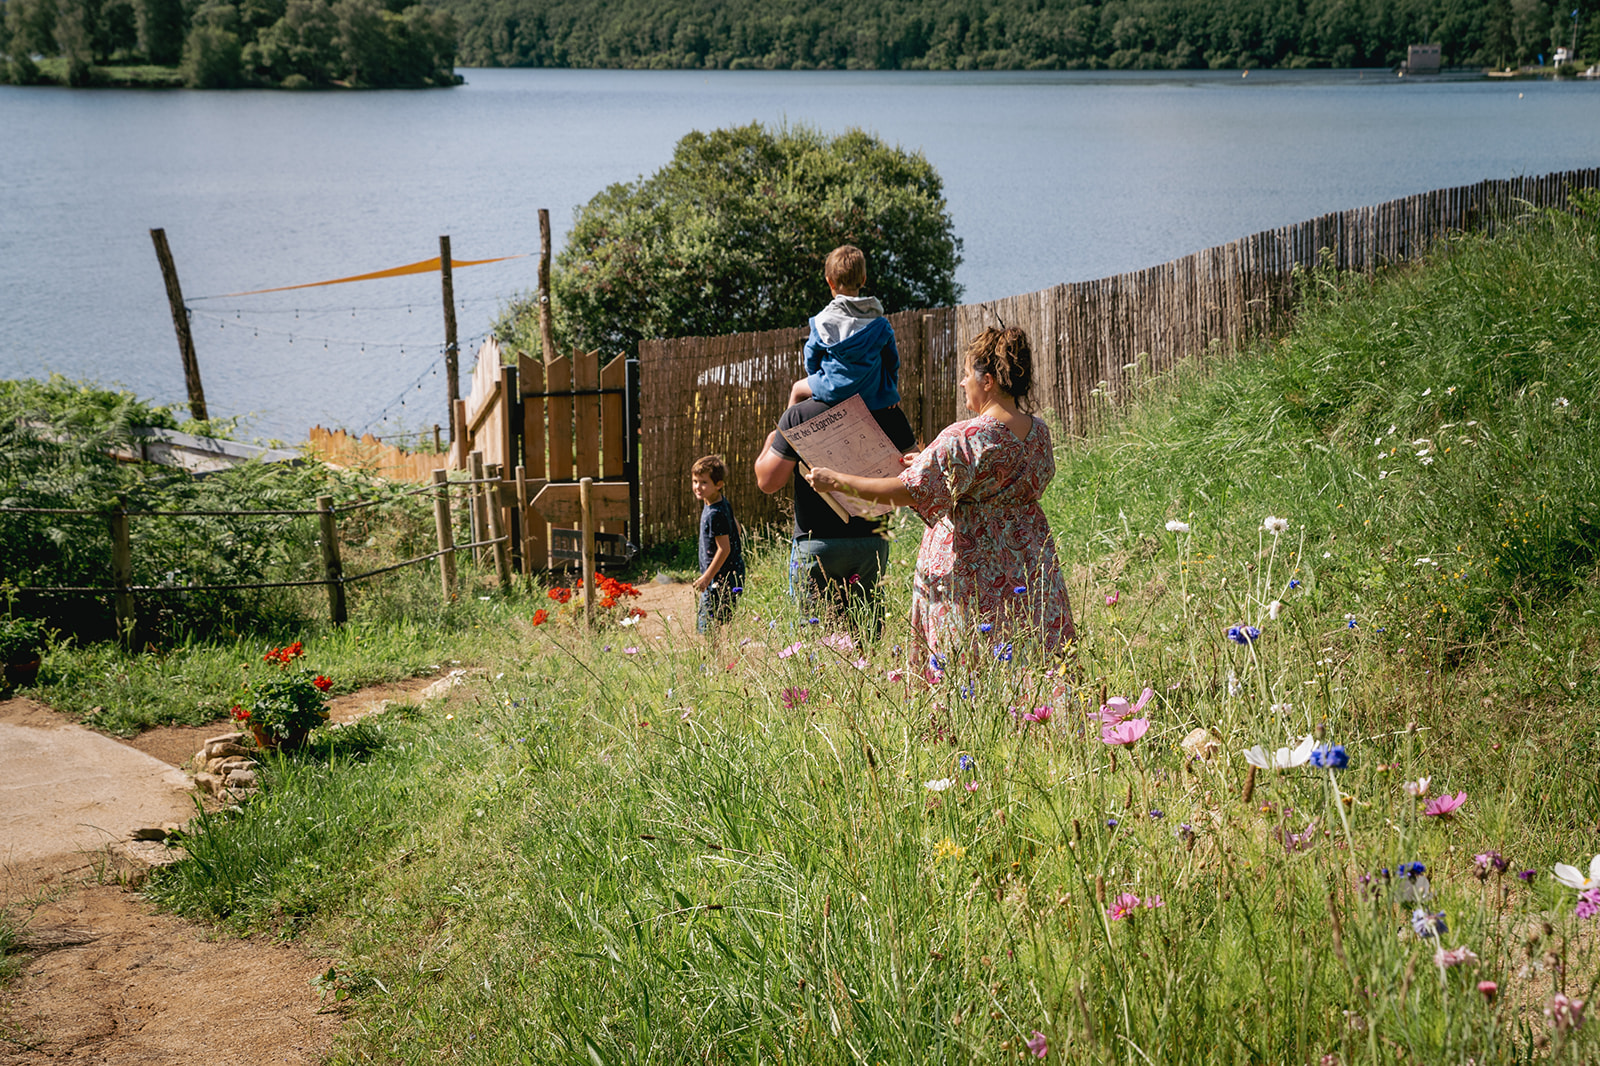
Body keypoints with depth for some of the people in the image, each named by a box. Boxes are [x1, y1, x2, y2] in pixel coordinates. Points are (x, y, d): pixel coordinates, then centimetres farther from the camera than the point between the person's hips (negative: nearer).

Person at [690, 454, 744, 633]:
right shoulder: (724, 502, 8)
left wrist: (707, 577, -17)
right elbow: (735, 528, 22)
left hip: (720, 578, -10)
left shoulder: (715, 514, -22)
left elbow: (724, 549, -22)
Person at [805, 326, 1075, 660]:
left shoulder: (964, 439, -18)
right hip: (1031, 580, 7)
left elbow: (909, 492, -19)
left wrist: (836, 480, -10)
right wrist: (929, 461, 28)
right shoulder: (1040, 432, 5)